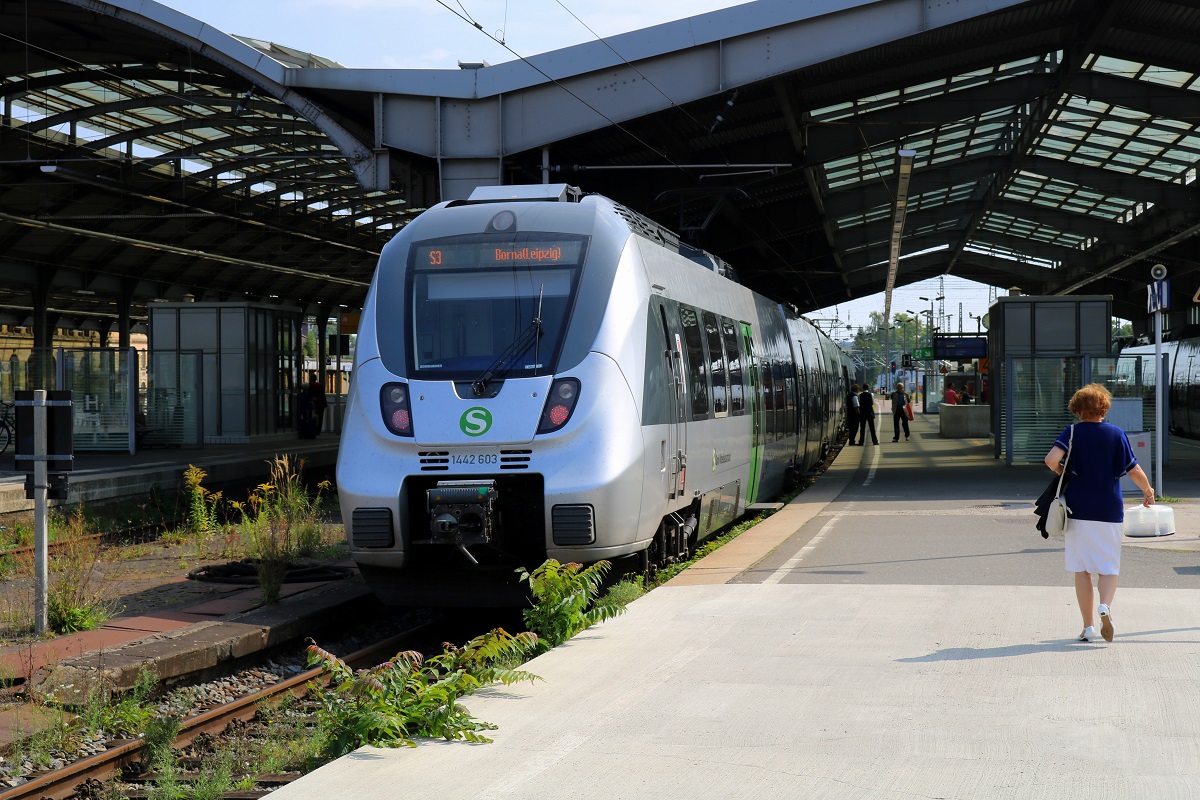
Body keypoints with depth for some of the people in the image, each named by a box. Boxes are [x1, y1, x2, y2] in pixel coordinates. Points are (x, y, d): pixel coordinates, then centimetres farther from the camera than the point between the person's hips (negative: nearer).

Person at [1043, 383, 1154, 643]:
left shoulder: (1072, 432, -3)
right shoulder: (1116, 434, -1)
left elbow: (1051, 459, -19)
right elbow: (1134, 471, 2)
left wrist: (1063, 474, 3)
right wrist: (1148, 491, 20)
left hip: (1078, 510, 0)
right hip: (1109, 511, 0)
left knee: (1081, 569, 8)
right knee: (1108, 567, 8)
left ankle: (1088, 626, 7)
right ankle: (1105, 605, -20)